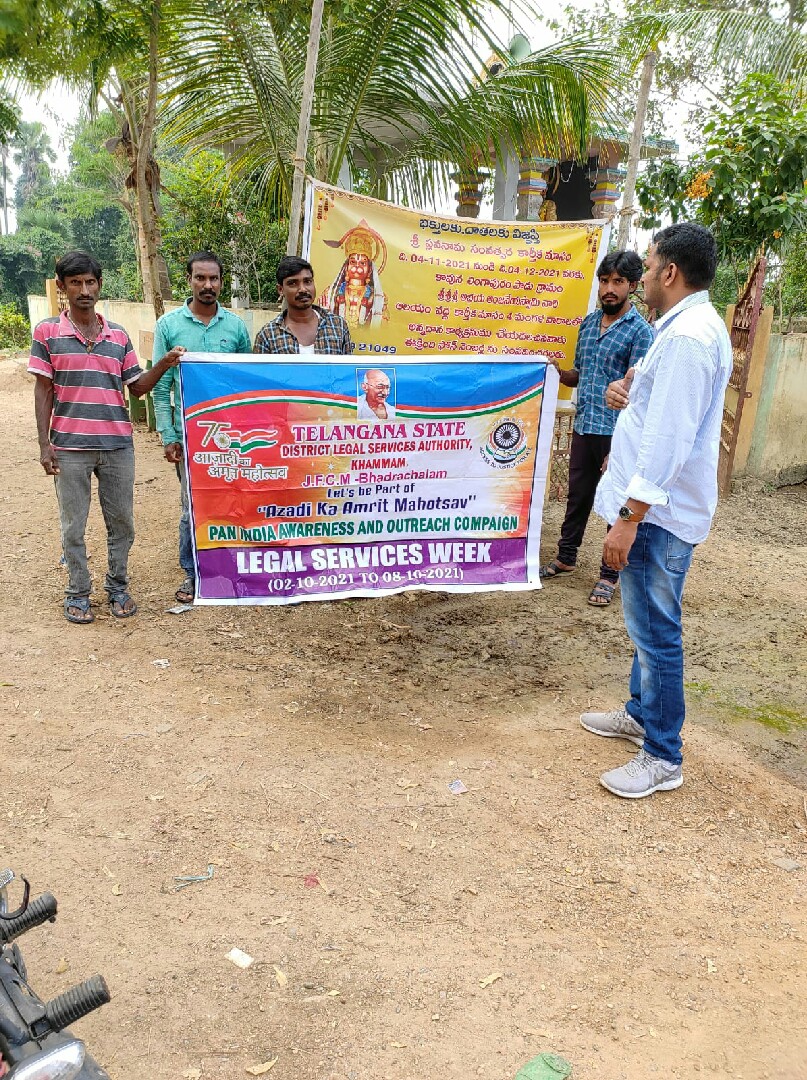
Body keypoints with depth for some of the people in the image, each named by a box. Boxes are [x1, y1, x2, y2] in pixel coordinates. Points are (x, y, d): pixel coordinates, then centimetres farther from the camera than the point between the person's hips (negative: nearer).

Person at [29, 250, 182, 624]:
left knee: (121, 521, 10)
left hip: (118, 445, 3)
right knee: (73, 524, 7)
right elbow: (43, 391, 0)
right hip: (69, 447, -2)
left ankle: (118, 586, 25)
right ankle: (78, 592, 20)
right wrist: (44, 445, -5)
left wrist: (163, 365, -8)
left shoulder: (118, 335, 7)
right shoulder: (47, 331, 0)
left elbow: (136, 388, 10)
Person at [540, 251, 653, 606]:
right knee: (577, 496, 17)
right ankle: (566, 557, 33)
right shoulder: (589, 322, 10)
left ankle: (610, 575, 16)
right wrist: (558, 372, -1)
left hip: (616, 433, -6)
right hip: (583, 427, 6)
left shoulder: (640, 331, -9)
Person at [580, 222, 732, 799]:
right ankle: (641, 713, 38)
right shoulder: (694, 325, 14)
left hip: (660, 511, -11)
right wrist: (631, 394, 7)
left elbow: (669, 441, -25)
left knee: (655, 631, -2)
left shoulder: (687, 336, -20)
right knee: (648, 624, 21)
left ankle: (662, 758, 10)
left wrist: (629, 518, -23)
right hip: (658, 505, 11)